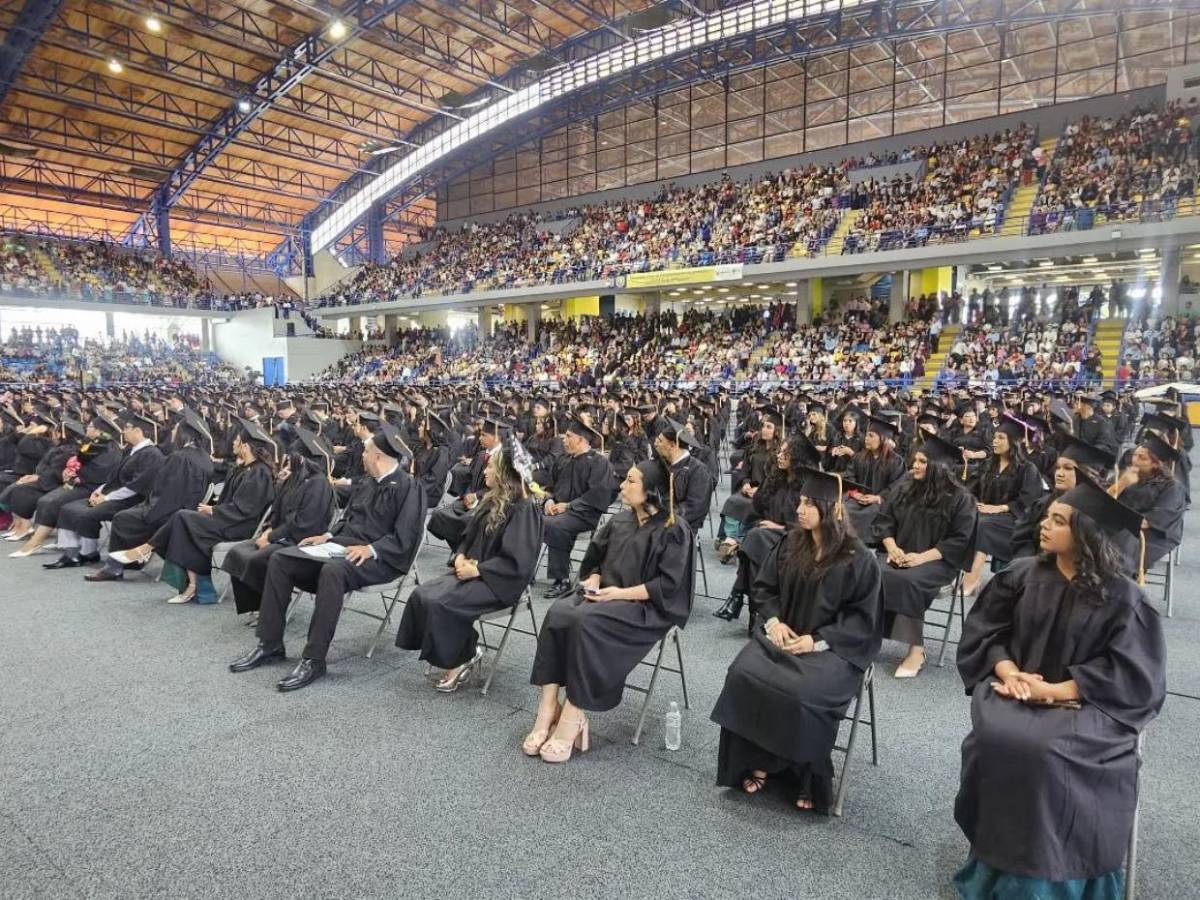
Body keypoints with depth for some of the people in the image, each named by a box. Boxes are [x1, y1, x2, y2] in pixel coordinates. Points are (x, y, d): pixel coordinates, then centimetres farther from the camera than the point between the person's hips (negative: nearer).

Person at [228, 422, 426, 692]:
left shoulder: (408, 488, -11)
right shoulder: (369, 484, 16)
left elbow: (403, 538, -18)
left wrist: (370, 549, -27)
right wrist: (328, 535, 6)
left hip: (379, 558, -9)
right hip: (344, 544, 9)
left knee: (332, 571, -39)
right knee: (279, 560, -4)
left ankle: (313, 660, -28)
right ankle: (270, 645, 2)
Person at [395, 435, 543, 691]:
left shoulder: (524, 509, -15)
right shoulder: (489, 500, 11)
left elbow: (517, 561, -20)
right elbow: (468, 536, 19)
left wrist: (477, 569, -18)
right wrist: (460, 557, -2)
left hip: (500, 582, -8)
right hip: (473, 571, 8)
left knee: (440, 602, -25)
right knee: (421, 595, -12)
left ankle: (465, 657, -2)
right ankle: (465, 651, -2)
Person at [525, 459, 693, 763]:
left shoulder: (674, 530, -7)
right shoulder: (620, 520, 12)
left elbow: (668, 585, -13)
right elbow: (595, 558, 19)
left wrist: (621, 593, -18)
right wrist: (594, 578, -3)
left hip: (646, 608, -6)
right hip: (606, 596, 6)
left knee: (587, 622, -33)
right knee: (557, 614, -23)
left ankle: (572, 719, -23)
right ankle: (548, 709, -25)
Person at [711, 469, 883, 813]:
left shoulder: (859, 559, -8)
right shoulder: (790, 544, 5)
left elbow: (864, 618, -8)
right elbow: (764, 586, 12)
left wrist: (817, 640, -18)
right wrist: (773, 621, -8)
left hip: (832, 648, -4)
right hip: (783, 635, 5)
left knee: (801, 693, -32)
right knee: (744, 675, -23)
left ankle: (806, 776, -5)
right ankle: (757, 762, -6)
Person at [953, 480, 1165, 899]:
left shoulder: (1121, 596, -6)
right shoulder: (1021, 574, 1)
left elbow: (1130, 677, -9)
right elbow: (983, 630, 5)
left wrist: (1054, 691, -18)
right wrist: (1009, 672, -14)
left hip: (1083, 703, -2)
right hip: (1015, 688, 3)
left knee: (1045, 752, -31)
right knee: (995, 738, -27)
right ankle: (993, 862, -5)